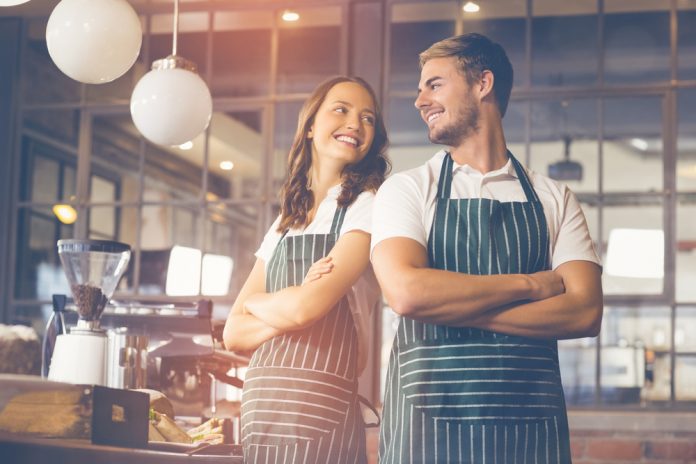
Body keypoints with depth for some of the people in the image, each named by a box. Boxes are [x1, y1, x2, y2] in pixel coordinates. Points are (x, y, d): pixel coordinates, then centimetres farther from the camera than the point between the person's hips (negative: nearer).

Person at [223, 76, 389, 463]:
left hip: (318, 412, -6)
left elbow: (306, 307, -16)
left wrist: (256, 301, 5)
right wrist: (288, 313, -10)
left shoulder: (370, 207, -4)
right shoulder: (284, 224, 15)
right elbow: (235, 334, 9)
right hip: (260, 411, 6)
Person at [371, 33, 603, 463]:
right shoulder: (407, 190, 4)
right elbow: (407, 292, -14)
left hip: (533, 427, 1)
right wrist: (529, 284, -8)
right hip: (428, 423, -1)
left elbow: (585, 312, -5)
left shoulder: (555, 199, 8)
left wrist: (450, 308, -12)